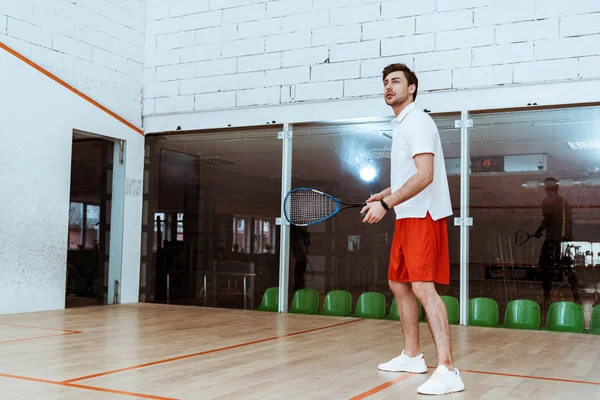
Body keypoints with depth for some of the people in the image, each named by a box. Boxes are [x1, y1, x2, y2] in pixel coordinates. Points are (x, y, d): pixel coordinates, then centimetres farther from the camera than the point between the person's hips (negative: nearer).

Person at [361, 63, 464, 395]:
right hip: (407, 217, 10)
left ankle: (447, 371, -18)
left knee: (423, 287, -17)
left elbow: (425, 175, -23)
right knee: (399, 284, 14)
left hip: (423, 216, -10)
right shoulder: (400, 125, 18)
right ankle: (412, 356, 25)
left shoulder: (417, 121, -12)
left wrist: (386, 204, -24)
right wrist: (384, 194, 15)